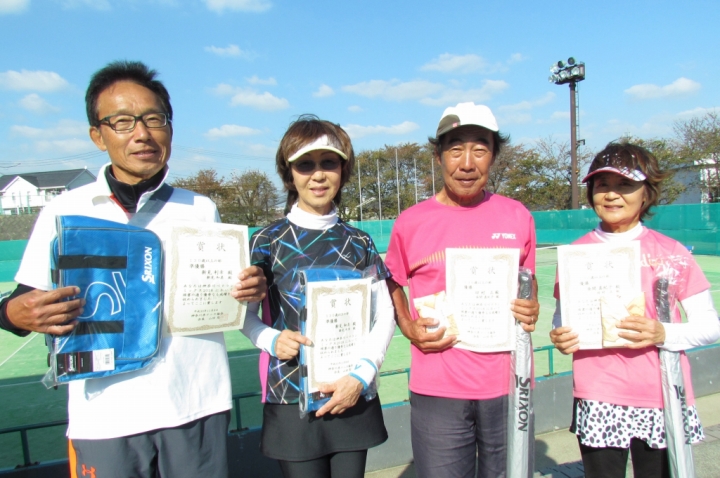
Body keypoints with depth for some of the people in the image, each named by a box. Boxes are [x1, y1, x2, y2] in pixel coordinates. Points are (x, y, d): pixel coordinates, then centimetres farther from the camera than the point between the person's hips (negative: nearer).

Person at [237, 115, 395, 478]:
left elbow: (385, 316, 3)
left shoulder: (358, 243, 2)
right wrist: (271, 340, -15)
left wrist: (361, 376, -8)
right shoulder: (267, 242, -2)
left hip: (352, 397, 2)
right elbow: (244, 311, 5)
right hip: (291, 398, -1)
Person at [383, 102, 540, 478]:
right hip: (438, 391, -2)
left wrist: (531, 308, -5)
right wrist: (409, 328, -5)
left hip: (508, 385, 2)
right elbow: (393, 284, 11)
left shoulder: (518, 217, 2)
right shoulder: (411, 223, -4)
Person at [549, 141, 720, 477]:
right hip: (597, 402, 1)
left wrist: (663, 334, -18)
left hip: (662, 401, 0)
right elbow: (562, 315, 11)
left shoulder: (670, 252, -2)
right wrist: (559, 337, -10)